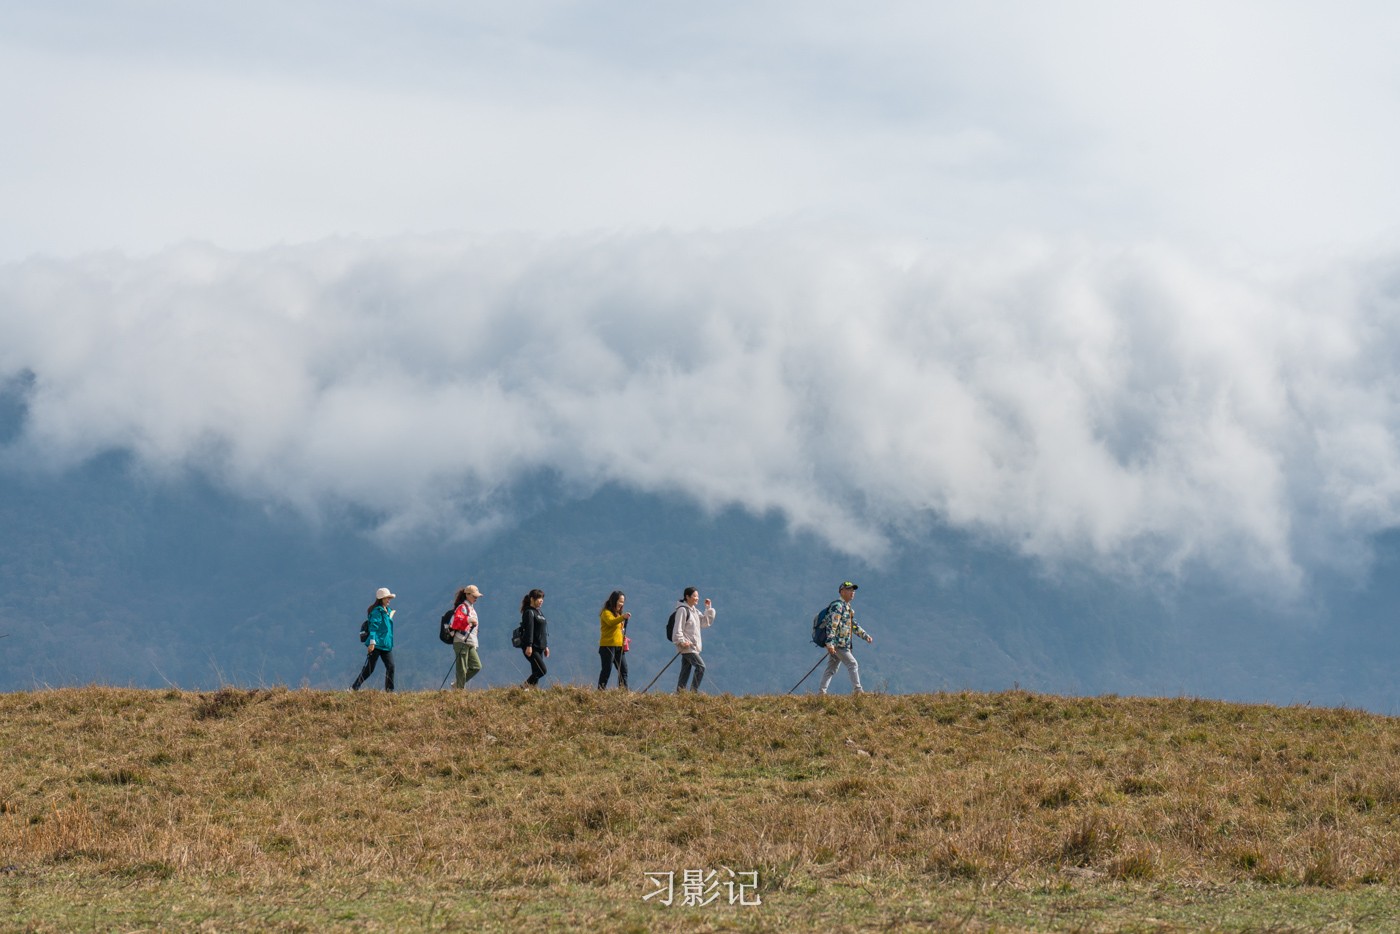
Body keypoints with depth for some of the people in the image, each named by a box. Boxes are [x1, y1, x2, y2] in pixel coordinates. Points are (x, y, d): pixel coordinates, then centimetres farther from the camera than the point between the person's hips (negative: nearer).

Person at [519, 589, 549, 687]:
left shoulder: (538, 612, 18)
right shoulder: (529, 612, -10)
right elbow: (529, 630, -18)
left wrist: (546, 646, 22)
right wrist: (529, 646, -24)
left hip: (539, 648, 9)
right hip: (531, 648, -9)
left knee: (536, 672, 6)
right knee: (542, 670, -13)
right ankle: (526, 686, -2)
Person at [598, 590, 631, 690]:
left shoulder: (618, 614, 21)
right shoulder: (606, 613, -7)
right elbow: (611, 622, -28)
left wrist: (624, 637, 12)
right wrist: (622, 617, -44)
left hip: (619, 647, 8)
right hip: (607, 646, -8)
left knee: (623, 670, 2)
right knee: (607, 670, -8)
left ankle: (624, 691, 3)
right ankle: (600, 691, -6)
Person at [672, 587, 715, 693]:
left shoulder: (694, 611, 17)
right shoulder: (682, 610, -11)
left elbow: (706, 622, 20)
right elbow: (678, 628, -16)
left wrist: (708, 609, 12)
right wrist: (682, 641, -22)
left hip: (693, 646, 9)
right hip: (686, 645, -9)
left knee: (685, 672, 9)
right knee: (701, 666, -15)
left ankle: (679, 693, 11)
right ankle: (693, 691, -13)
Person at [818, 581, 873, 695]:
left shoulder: (847, 607, 20)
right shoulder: (837, 606, -12)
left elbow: (854, 625, 28)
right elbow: (831, 625, -20)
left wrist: (865, 635, 18)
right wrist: (830, 643, -26)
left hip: (843, 644, 10)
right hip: (838, 643, -10)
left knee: (831, 669, 9)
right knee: (852, 664, -10)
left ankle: (821, 691, 10)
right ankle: (857, 690, -10)